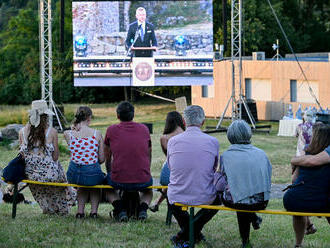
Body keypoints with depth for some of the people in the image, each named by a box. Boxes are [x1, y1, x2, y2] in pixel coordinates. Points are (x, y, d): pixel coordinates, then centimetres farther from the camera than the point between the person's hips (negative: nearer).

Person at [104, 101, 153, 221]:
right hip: (142, 179, 2)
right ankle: (143, 208, 6)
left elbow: (107, 157, 17)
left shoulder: (111, 130, 3)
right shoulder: (144, 129, 8)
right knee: (148, 190, 37)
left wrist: (110, 173, 35)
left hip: (119, 180, -2)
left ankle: (120, 209, 6)